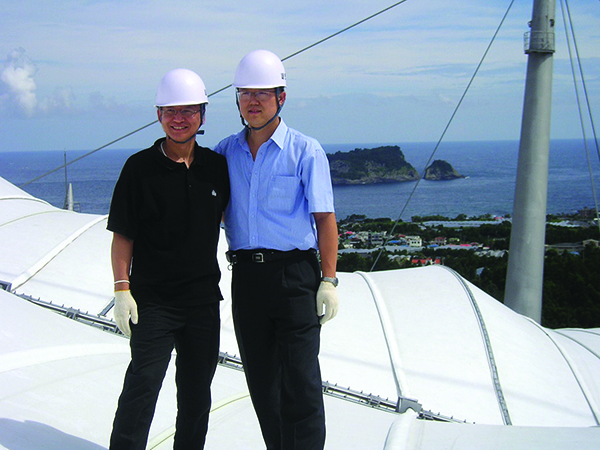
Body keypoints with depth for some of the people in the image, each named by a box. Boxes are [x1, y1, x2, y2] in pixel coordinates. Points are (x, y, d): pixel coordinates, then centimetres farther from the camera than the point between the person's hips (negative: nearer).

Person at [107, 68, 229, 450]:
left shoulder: (217, 166, 5)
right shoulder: (141, 167, -5)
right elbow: (123, 235, -4)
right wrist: (122, 288, -9)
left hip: (203, 299, 4)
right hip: (152, 300, -4)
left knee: (197, 393, 12)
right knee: (141, 389, -6)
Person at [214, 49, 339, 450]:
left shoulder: (305, 151, -2)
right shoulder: (226, 151, 10)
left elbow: (325, 219, -4)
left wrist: (329, 281, -10)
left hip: (294, 273, -5)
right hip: (245, 275, 5)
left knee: (301, 382, -5)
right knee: (261, 379, 12)